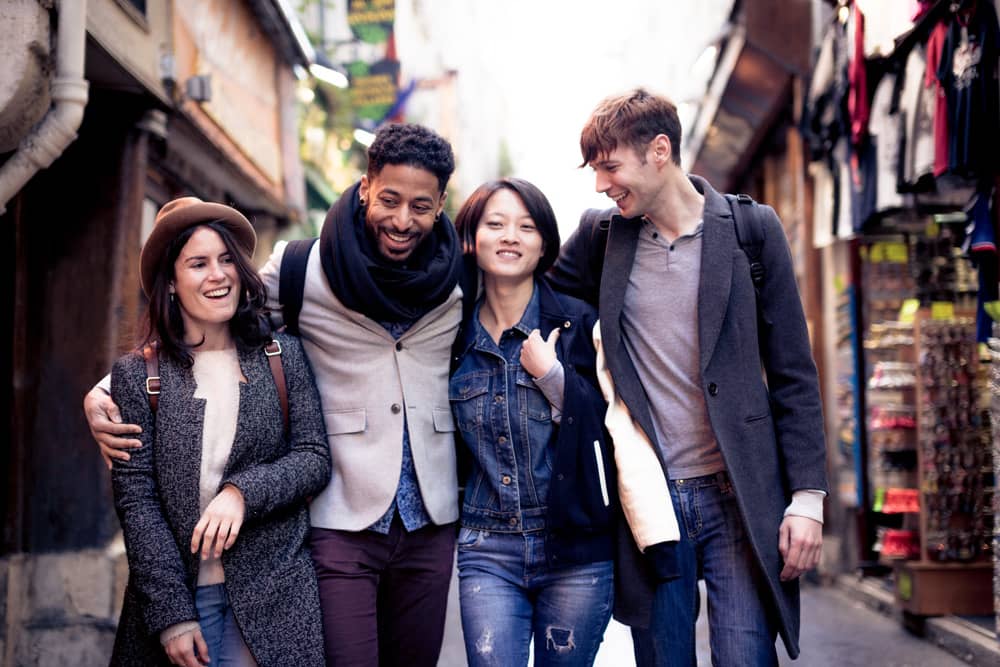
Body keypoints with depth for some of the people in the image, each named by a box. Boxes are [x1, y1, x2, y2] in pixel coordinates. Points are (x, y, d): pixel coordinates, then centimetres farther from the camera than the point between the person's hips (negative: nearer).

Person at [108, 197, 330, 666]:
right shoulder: (137, 374, 1)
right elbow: (135, 498, -3)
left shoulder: (283, 357, 5)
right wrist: (171, 614, -10)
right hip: (175, 592, 0)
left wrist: (242, 492, -17)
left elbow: (314, 458, 2)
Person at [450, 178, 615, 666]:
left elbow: (612, 425, -6)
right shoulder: (454, 334, 6)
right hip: (489, 554, 2)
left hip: (576, 552, -1)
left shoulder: (579, 323, -2)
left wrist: (552, 375, -13)